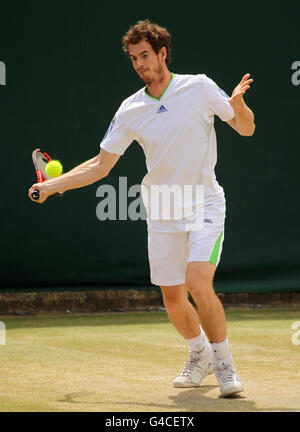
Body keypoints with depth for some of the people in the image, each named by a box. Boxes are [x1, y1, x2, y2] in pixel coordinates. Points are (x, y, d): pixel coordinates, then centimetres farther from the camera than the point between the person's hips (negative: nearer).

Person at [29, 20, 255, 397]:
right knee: (173, 300, 6)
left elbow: (246, 129, 2)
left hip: (204, 205, -4)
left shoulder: (199, 87, -5)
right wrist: (52, 185, 0)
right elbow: (100, 165, 8)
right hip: (162, 213, 4)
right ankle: (200, 355, 34)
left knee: (199, 285, -22)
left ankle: (224, 364, -5)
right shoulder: (130, 110, 2)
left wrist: (238, 104, -20)